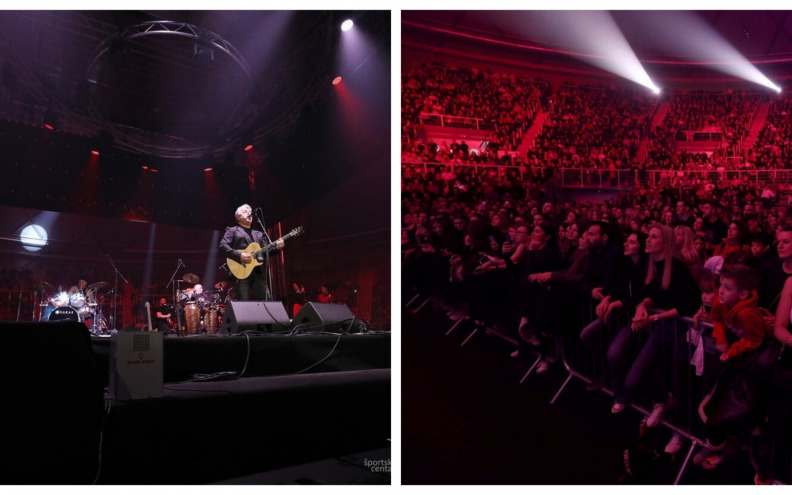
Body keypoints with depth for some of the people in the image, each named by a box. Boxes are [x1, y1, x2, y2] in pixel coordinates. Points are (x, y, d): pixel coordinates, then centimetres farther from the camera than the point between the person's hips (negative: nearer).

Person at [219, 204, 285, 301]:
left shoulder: (259, 234, 27)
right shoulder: (232, 231, 10)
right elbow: (222, 246, -6)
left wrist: (276, 246, -1)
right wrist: (239, 255, -18)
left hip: (258, 271, 5)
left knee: (268, 300, -2)